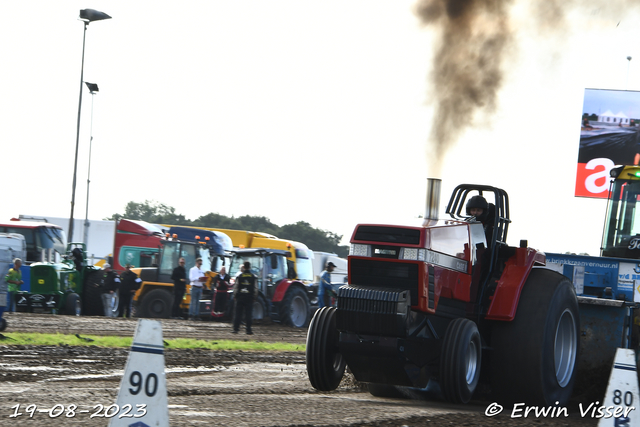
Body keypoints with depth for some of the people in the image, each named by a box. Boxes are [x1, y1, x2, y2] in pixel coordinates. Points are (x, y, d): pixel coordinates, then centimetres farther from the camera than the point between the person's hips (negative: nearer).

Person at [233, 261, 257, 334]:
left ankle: (236, 329, 5)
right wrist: (254, 296, 12)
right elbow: (255, 288, 1)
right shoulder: (254, 277, -1)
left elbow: (235, 287, 0)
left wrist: (234, 295, 11)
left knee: (238, 313, 6)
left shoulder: (239, 276, -2)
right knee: (248, 314, 1)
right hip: (249, 298, 0)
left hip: (240, 297, 0)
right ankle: (248, 330, -1)